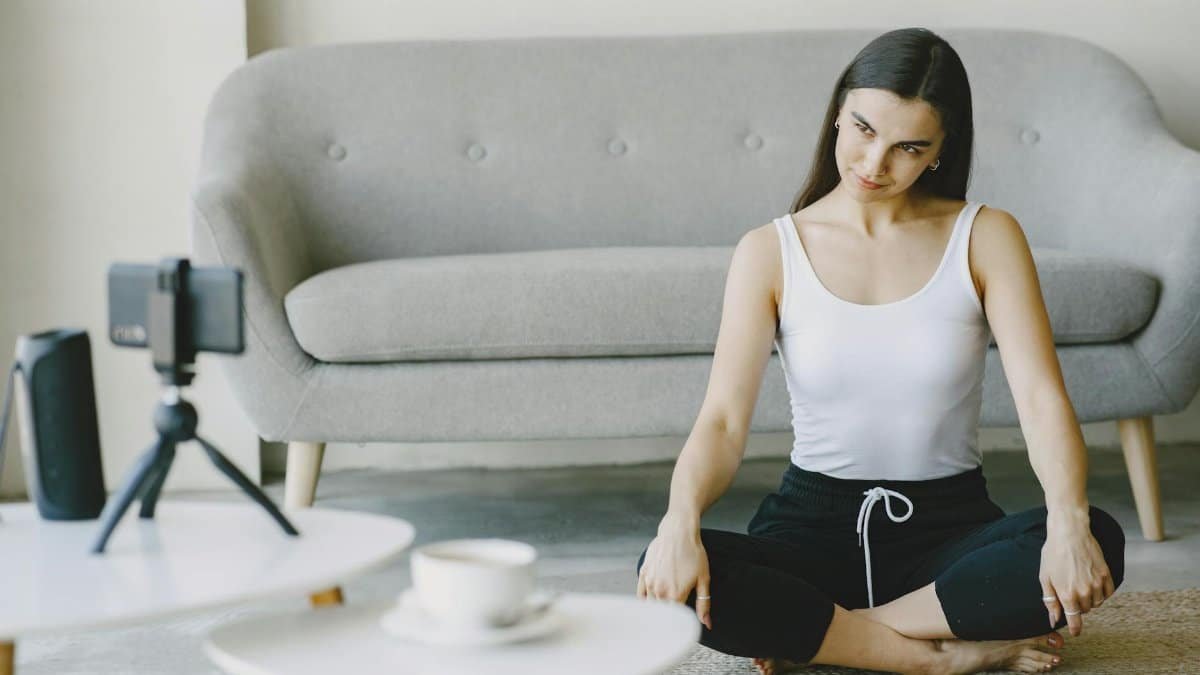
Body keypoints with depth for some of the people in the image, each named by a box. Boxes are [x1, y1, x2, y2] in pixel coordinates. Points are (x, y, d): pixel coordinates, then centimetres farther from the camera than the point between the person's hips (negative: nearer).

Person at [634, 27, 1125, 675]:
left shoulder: (986, 238, -1)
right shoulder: (769, 252, -1)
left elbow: (1041, 396, -13)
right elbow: (722, 421, -12)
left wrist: (1068, 521, -33)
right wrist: (681, 520, -33)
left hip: (950, 524, 1)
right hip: (812, 522, 0)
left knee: (1099, 542, -30)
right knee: (665, 573, -30)